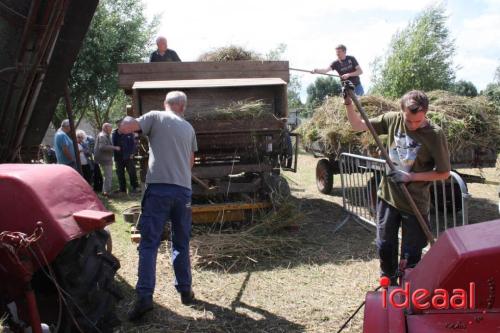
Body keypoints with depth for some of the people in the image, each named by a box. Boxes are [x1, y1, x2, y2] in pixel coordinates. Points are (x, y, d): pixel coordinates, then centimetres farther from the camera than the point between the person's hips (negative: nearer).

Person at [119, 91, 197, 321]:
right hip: (183, 190, 4)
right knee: (181, 244, 15)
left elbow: (124, 128, -6)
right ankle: (185, 291, 22)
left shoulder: (155, 117, 4)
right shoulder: (189, 128, 17)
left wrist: (127, 118, 16)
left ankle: (144, 296, -7)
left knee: (149, 244, -1)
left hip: (158, 188, -3)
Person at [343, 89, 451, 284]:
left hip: (415, 203, -4)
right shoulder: (392, 119, -6)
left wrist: (410, 176, -17)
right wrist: (348, 102, -12)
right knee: (384, 247, 16)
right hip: (388, 196, 4)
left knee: (411, 255, 8)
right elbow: (358, 126, 3)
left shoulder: (434, 135, -17)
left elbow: (444, 173, -10)